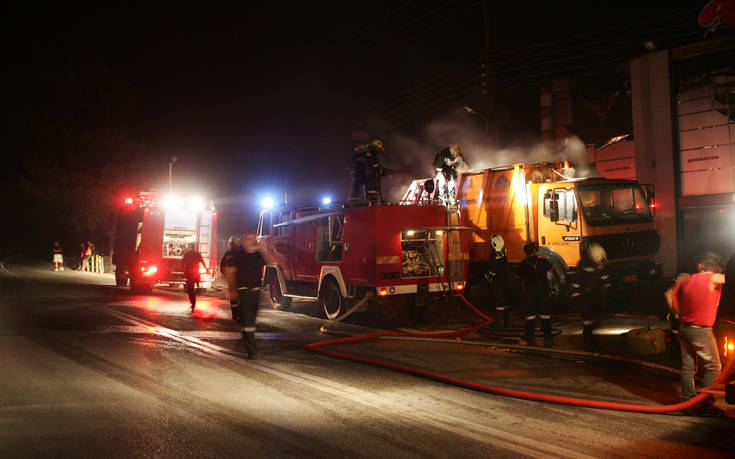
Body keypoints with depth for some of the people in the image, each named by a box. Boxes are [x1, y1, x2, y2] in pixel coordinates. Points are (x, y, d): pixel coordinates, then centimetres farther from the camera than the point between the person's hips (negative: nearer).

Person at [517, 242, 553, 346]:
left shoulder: (523, 264, -3)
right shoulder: (543, 261, 0)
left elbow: (519, 275, 12)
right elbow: (550, 267, 21)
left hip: (529, 292, -1)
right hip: (543, 290, 1)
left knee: (530, 316, 6)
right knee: (545, 316, 9)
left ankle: (530, 338, 8)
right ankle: (547, 338, 15)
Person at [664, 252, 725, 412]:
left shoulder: (686, 281, 6)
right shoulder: (713, 279, -12)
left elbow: (669, 294, 19)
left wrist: (677, 312, 21)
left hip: (684, 328, 6)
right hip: (701, 331, -6)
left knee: (687, 367, 12)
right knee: (713, 368, 7)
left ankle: (689, 401, 17)